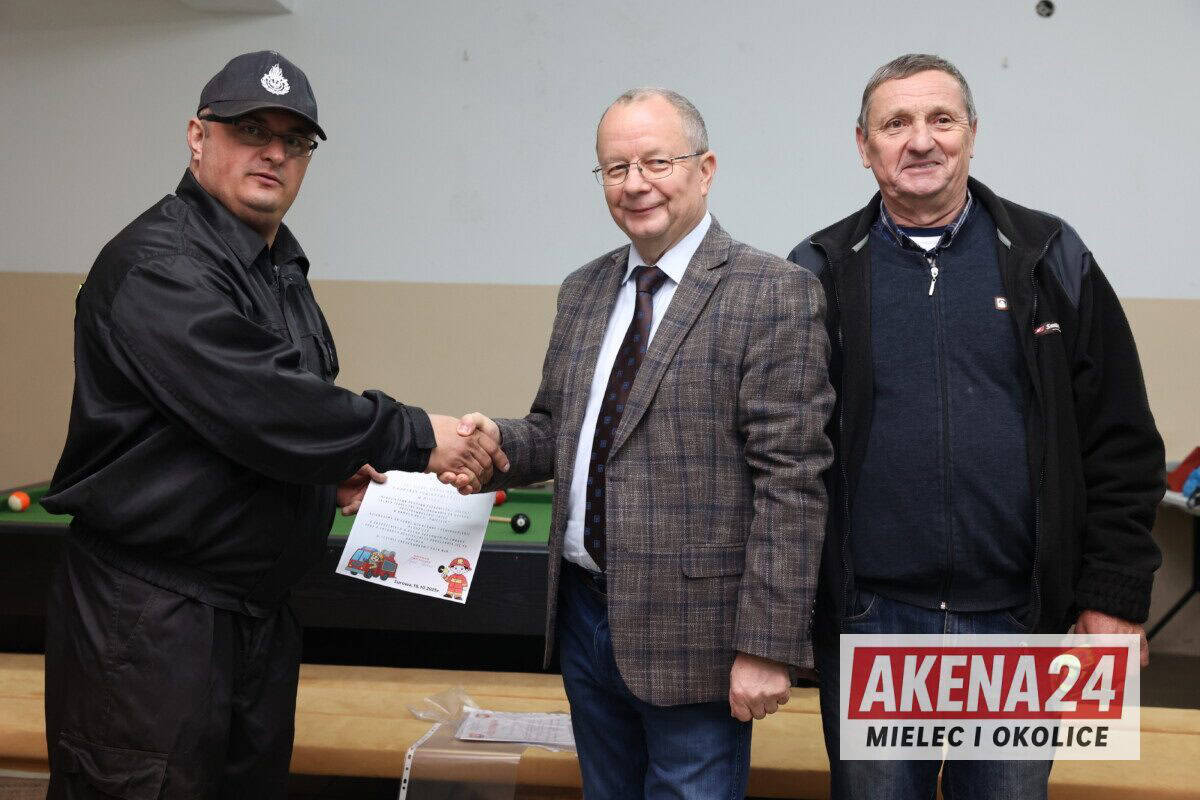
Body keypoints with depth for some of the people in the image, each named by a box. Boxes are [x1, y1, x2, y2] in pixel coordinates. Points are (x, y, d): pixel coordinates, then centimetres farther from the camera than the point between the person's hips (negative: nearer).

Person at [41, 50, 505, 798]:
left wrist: (333, 471, 9)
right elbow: (260, 412, -25)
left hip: (261, 612, 9)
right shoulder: (158, 263, -16)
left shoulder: (282, 269, 14)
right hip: (148, 617, -9)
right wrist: (416, 436, -16)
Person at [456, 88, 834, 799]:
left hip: (692, 632, -6)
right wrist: (501, 441, -5)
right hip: (584, 611, 7)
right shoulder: (583, 291, 10)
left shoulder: (774, 295, -12)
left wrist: (766, 645, -18)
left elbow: (791, 484, -16)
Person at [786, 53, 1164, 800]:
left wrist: (1115, 600, -1)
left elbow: (1121, 447, 3)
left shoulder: (1051, 260, 2)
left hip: (1019, 620, 1)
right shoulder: (819, 275, 1)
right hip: (867, 617, 0)